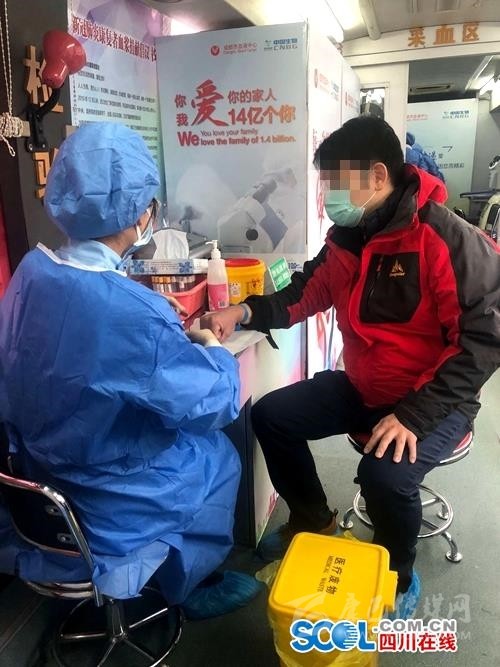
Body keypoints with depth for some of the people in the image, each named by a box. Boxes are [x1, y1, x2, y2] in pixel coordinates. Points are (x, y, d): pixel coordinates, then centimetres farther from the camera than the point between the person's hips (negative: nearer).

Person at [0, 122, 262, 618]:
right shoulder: (133, 314, -33)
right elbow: (218, 404, -20)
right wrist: (212, 349, -1)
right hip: (99, 515, -6)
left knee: (187, 439, 24)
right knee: (218, 454, 16)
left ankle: (180, 576, 41)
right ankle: (186, 584, 36)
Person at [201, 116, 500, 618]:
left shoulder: (449, 238, -22)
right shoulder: (346, 238, 1)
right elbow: (302, 295, 8)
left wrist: (415, 415, -29)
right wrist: (245, 311, -12)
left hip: (433, 401, -7)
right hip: (361, 388, 7)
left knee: (385, 475, -32)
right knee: (270, 415, 1)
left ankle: (398, 577, 6)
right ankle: (313, 521, 24)